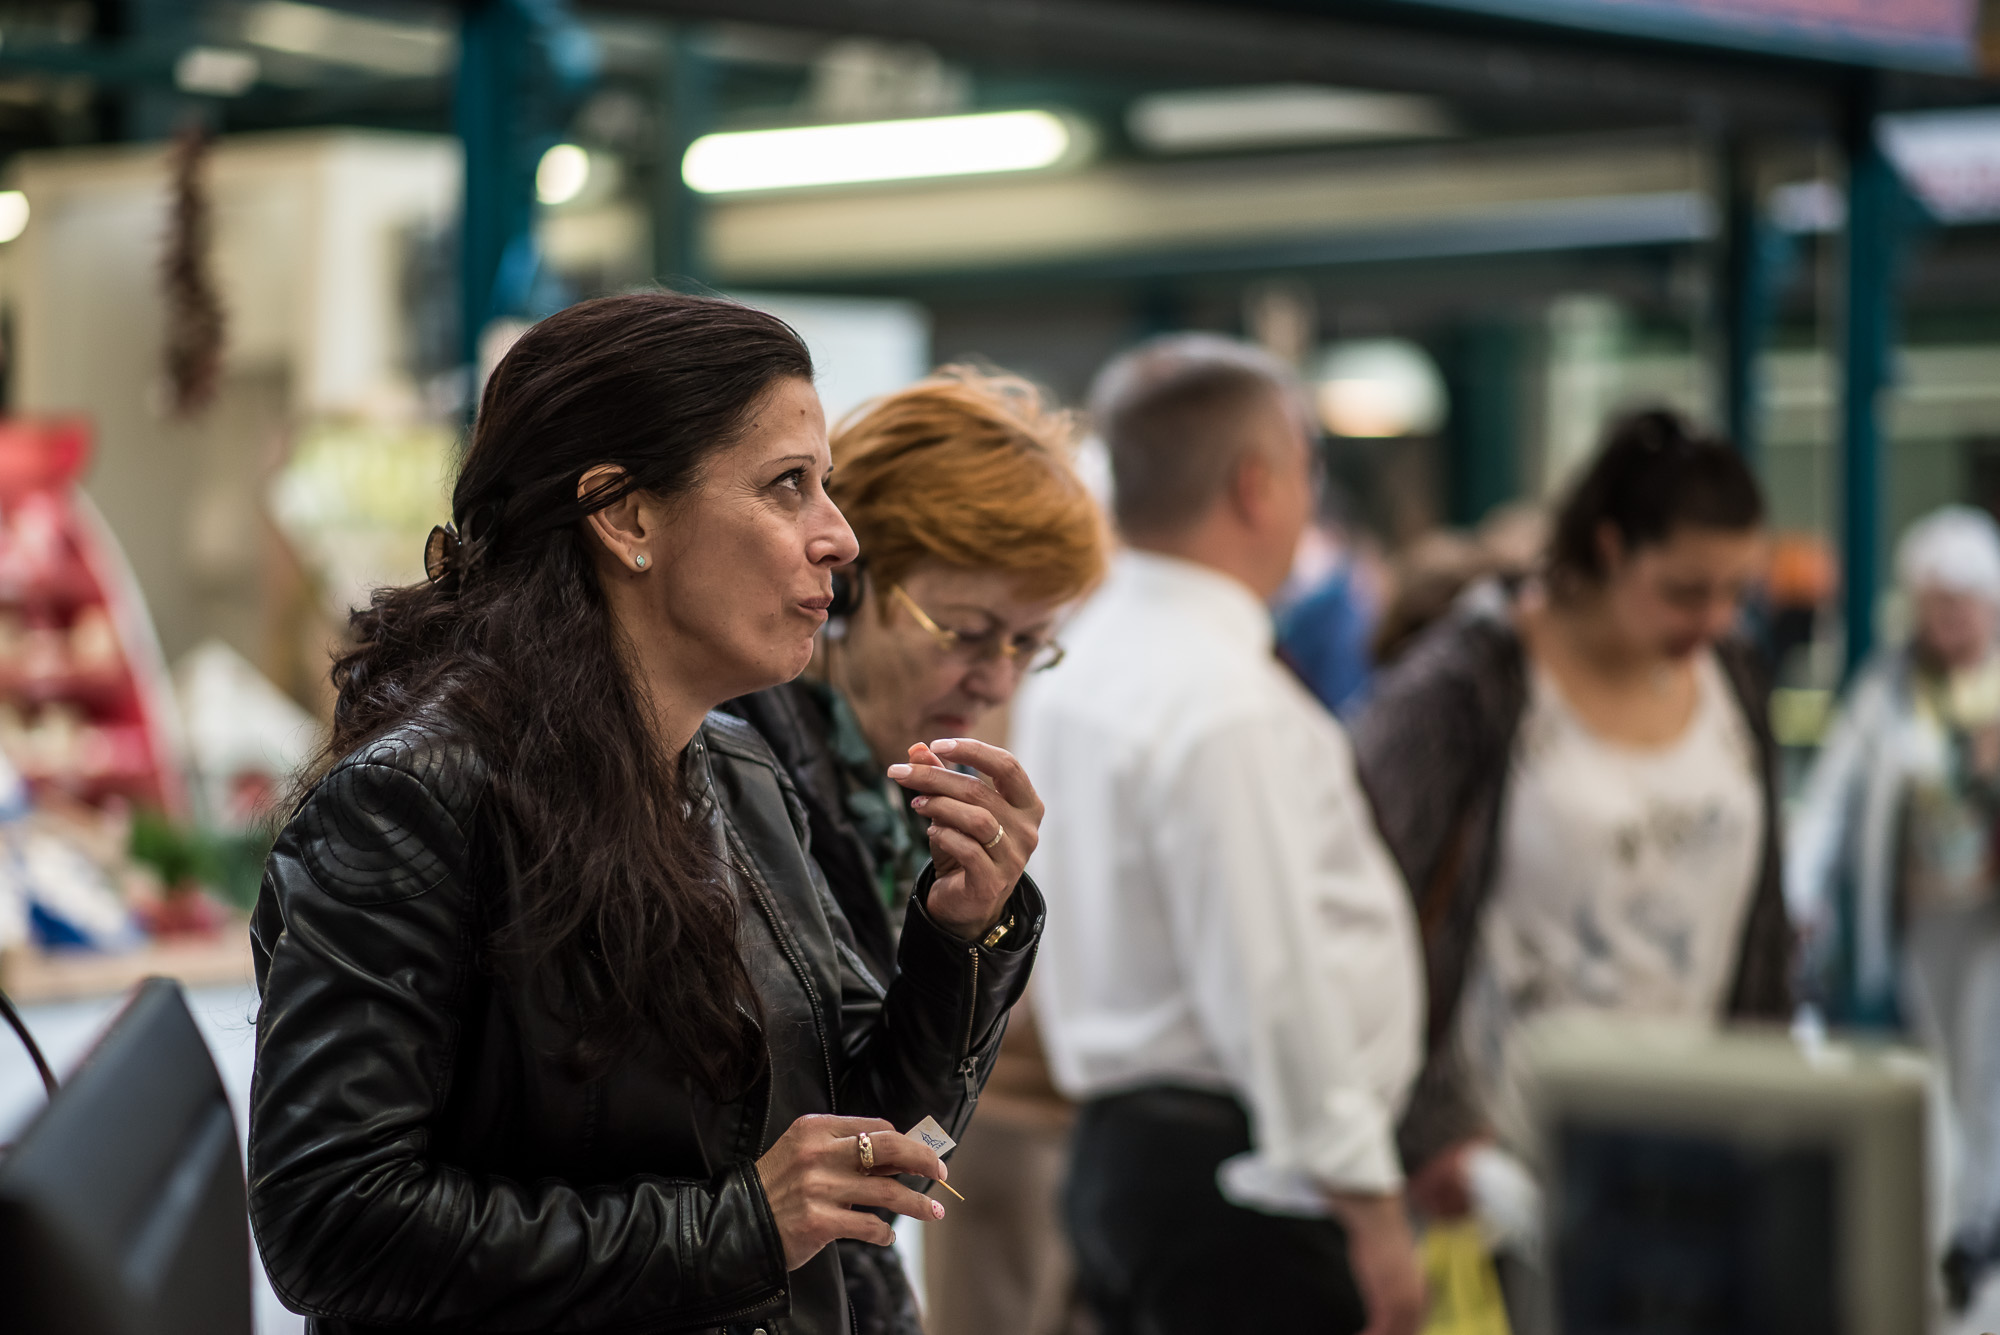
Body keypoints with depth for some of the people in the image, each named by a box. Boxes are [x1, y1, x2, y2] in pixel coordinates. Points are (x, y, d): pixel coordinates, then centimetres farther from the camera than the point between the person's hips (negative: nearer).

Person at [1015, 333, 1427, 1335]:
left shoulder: (1069, 670, 12)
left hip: (1115, 1142, 10)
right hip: (1235, 1172, -10)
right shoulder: (1227, 703, -18)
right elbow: (1273, 976, -22)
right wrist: (1366, 1205, -17)